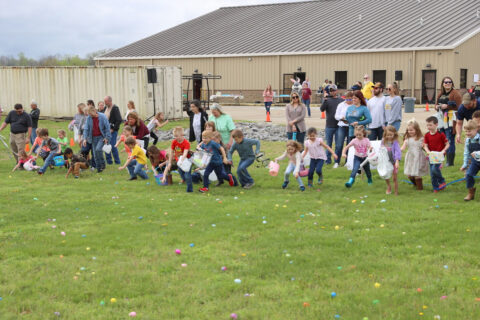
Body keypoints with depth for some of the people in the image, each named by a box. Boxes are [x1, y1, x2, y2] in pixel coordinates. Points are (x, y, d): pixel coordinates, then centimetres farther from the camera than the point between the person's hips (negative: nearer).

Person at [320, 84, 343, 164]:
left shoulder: (341, 100, 5)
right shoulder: (327, 100, 1)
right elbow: (322, 109, -12)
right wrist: (325, 100, -24)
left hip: (339, 126, 1)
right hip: (329, 126, -1)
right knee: (328, 144, 6)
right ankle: (328, 159, 13)